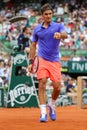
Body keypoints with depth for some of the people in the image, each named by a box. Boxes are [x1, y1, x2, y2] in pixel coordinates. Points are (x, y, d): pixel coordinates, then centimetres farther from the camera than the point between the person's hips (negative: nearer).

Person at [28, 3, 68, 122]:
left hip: (55, 61, 0)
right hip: (42, 59, 0)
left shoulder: (58, 26, 4)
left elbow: (65, 35, -17)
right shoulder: (37, 29, 11)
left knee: (57, 87, -4)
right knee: (42, 85, -13)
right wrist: (31, 62, 12)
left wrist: (60, 34, -41)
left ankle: (52, 105, 26)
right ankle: (43, 113, -12)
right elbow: (33, 45, 18)